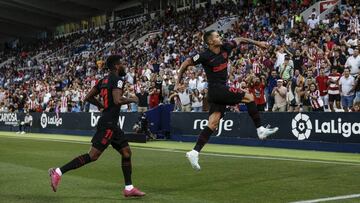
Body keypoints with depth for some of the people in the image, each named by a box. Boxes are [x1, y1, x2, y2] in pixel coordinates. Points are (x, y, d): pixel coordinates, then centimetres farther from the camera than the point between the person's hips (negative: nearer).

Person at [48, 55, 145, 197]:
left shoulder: (104, 80, 14)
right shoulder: (118, 79, -11)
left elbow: (88, 97, 16)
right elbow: (117, 100, -26)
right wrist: (132, 100, -10)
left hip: (112, 124, 10)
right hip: (108, 124, -10)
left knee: (126, 152, 12)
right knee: (93, 156, -10)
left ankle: (129, 188, 17)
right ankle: (58, 172, -8)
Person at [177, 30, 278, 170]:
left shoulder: (225, 48, 6)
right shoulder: (205, 56, -11)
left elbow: (239, 40, 21)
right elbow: (186, 63, -3)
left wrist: (257, 43, 22)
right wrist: (178, 82, -3)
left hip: (221, 90, 7)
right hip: (216, 89, -7)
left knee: (213, 124, 1)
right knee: (249, 97, -5)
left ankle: (194, 152, 0)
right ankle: (260, 130, 0)